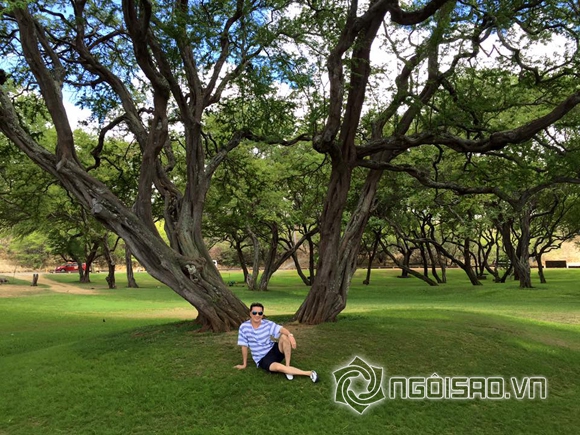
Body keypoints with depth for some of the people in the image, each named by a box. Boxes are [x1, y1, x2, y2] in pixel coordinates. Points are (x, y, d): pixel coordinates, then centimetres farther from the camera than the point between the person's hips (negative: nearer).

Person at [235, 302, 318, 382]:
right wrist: (244, 364, 2)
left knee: (284, 336, -26)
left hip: (274, 350, 3)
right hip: (262, 359, -3)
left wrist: (290, 335, -44)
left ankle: (288, 366, -16)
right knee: (278, 367, -33)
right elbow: (244, 346, -6)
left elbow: (281, 329, -23)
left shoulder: (267, 324, -8)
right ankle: (308, 373, -23)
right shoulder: (244, 327, -13)